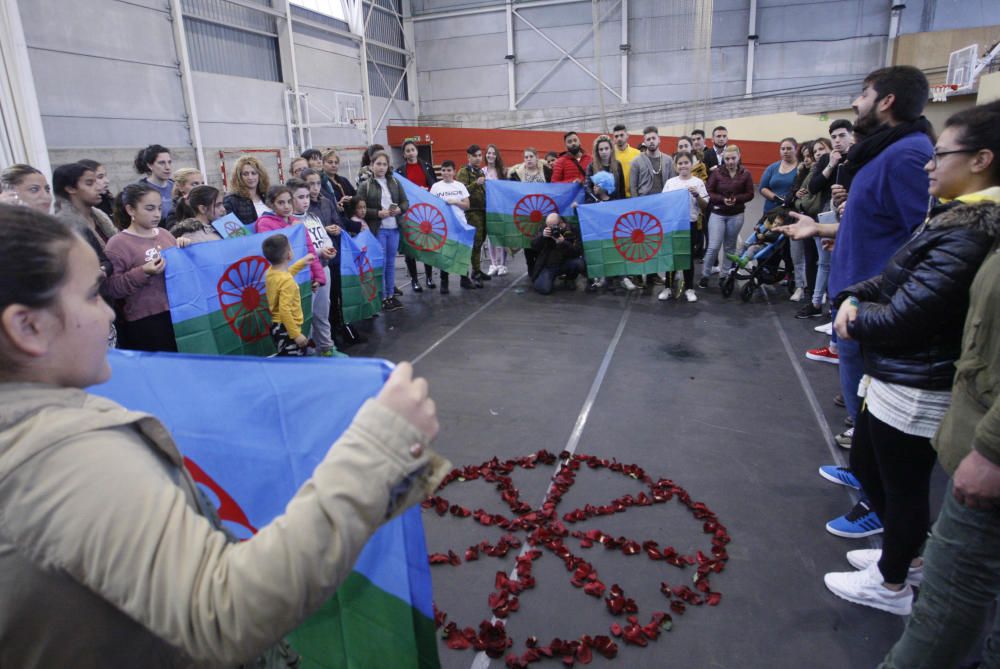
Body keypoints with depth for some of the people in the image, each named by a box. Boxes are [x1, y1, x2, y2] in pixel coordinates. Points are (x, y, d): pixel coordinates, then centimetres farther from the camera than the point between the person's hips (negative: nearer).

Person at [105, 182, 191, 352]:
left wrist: (184, 248, 5)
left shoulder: (164, 233, 10)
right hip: (145, 322, -6)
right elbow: (112, 288, -12)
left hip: (178, 313, 6)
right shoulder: (118, 243, -6)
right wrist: (143, 273, -23)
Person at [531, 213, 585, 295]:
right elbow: (533, 246, -9)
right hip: (548, 266, 0)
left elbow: (577, 252, -18)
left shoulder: (570, 232, -8)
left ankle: (570, 280, 4)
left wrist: (563, 243, -34)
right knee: (544, 289, -25)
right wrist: (542, 236, -28)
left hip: (565, 264, 0)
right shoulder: (545, 230, -1)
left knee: (579, 263, -31)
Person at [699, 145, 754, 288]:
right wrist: (722, 199, -19)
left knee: (729, 247, 12)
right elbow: (708, 192, -4)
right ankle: (705, 275, 6)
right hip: (717, 213, -2)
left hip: (736, 215, 2)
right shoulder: (716, 172, -5)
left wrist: (736, 198, -17)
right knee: (714, 247, -9)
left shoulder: (745, 174, -2)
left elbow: (750, 194, 1)